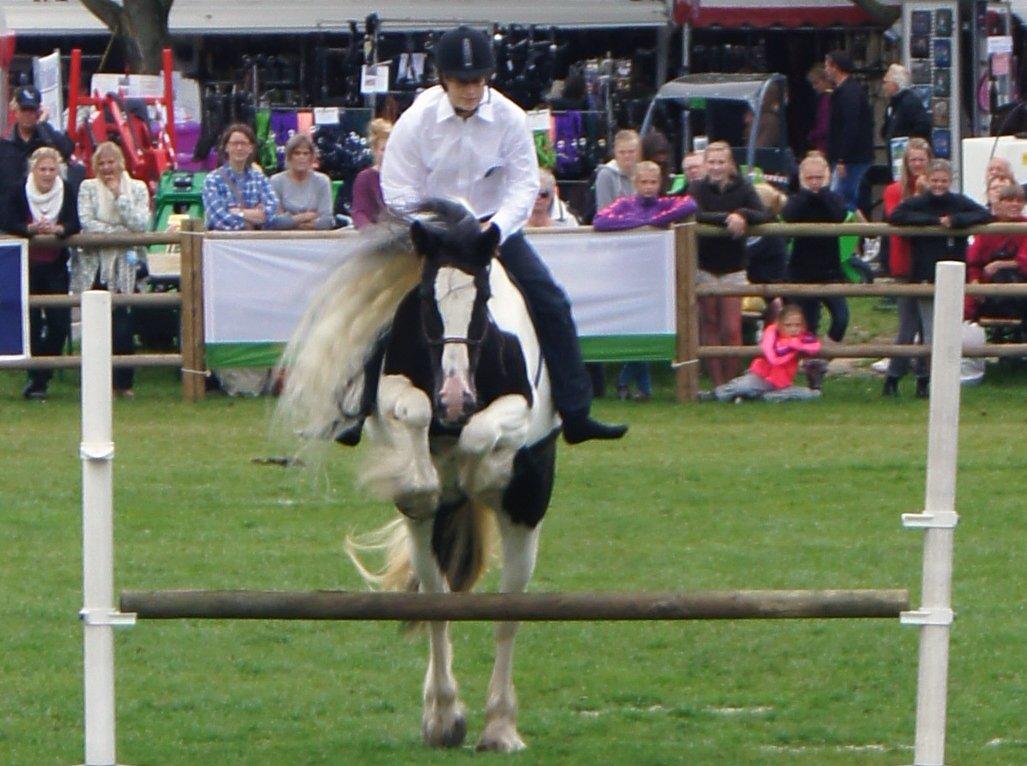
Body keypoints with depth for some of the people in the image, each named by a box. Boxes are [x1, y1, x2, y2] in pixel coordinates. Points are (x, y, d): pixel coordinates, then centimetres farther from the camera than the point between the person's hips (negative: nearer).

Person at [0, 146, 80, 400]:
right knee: (31, 322, -2)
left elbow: (75, 225, -10)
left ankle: (39, 378, 13)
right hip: (27, 265, -2)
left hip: (56, 266, 2)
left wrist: (58, 229, -31)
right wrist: (31, 229, -33)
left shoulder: (66, 192, -1)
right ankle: (36, 380, 6)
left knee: (59, 322, -2)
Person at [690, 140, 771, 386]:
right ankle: (717, 384, 7)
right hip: (704, 267, 0)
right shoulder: (698, 188, -2)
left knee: (731, 329, -5)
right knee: (709, 326, 2)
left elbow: (763, 216, -12)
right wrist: (727, 218, -30)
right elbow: (696, 216, -21)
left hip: (733, 267, 0)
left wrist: (742, 215, -30)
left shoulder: (743, 189, 0)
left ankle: (731, 382, 6)